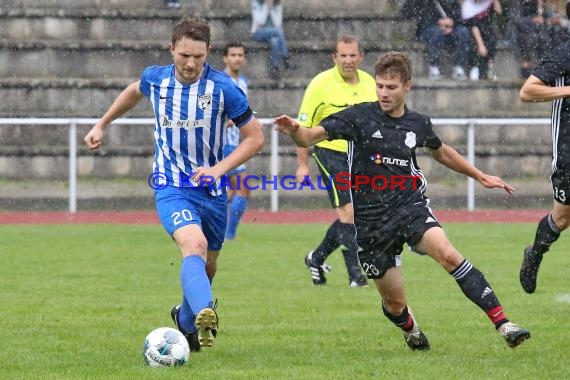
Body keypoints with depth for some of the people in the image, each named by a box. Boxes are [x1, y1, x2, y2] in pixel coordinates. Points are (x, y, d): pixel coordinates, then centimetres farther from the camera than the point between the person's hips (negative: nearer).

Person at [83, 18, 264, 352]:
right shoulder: (155, 79, -5)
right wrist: (102, 125, 28)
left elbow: (255, 137, -6)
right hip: (171, 187, -2)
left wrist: (219, 168, -17)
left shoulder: (223, 88, -12)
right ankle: (204, 314, -52)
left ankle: (186, 319, 45)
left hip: (211, 189, 2)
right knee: (195, 246, -30)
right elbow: (134, 92, 22)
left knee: (208, 266, 16)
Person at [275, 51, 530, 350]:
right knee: (394, 302, 4)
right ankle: (411, 331, 42)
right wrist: (295, 131, -34)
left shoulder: (418, 124, 5)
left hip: (410, 206, 1)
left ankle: (502, 323, -28)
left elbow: (441, 152, 26)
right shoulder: (360, 117, -6)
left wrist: (480, 177, 33)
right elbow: (311, 137, -11)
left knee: (448, 254, -27)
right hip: (371, 221, -1)